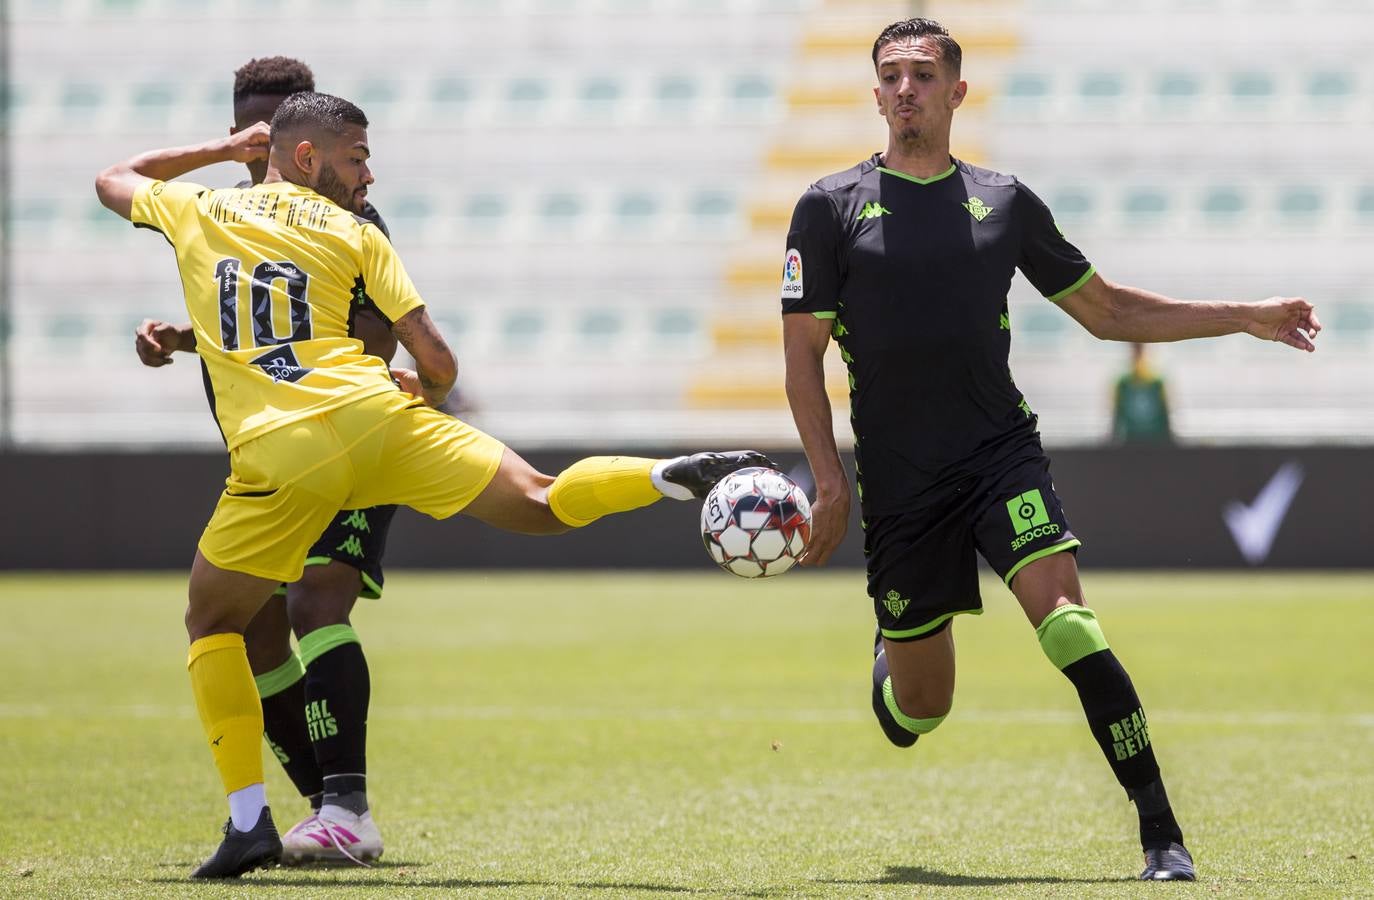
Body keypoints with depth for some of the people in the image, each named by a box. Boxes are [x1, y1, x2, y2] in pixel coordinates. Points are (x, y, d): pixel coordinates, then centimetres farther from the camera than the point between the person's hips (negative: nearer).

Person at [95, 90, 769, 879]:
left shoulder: (193, 213, 16)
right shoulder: (352, 232, 12)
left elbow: (112, 181, 39)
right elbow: (437, 362, 6)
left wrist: (221, 151, 44)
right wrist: (427, 392, 29)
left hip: (275, 454, 1)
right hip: (375, 419, -1)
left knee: (212, 624, 16)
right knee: (539, 502, 1)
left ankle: (249, 822, 6)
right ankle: (679, 477, -24)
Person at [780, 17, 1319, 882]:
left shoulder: (1005, 201, 8)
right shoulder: (830, 208, 2)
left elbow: (1107, 310, 17)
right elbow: (803, 350, 2)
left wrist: (1247, 317, 11)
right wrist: (829, 477, -7)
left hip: (1001, 453, 0)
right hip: (897, 479, 0)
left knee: (1068, 624, -23)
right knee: (921, 710, 6)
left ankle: (1163, 836, -21)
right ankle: (888, 653, 46)